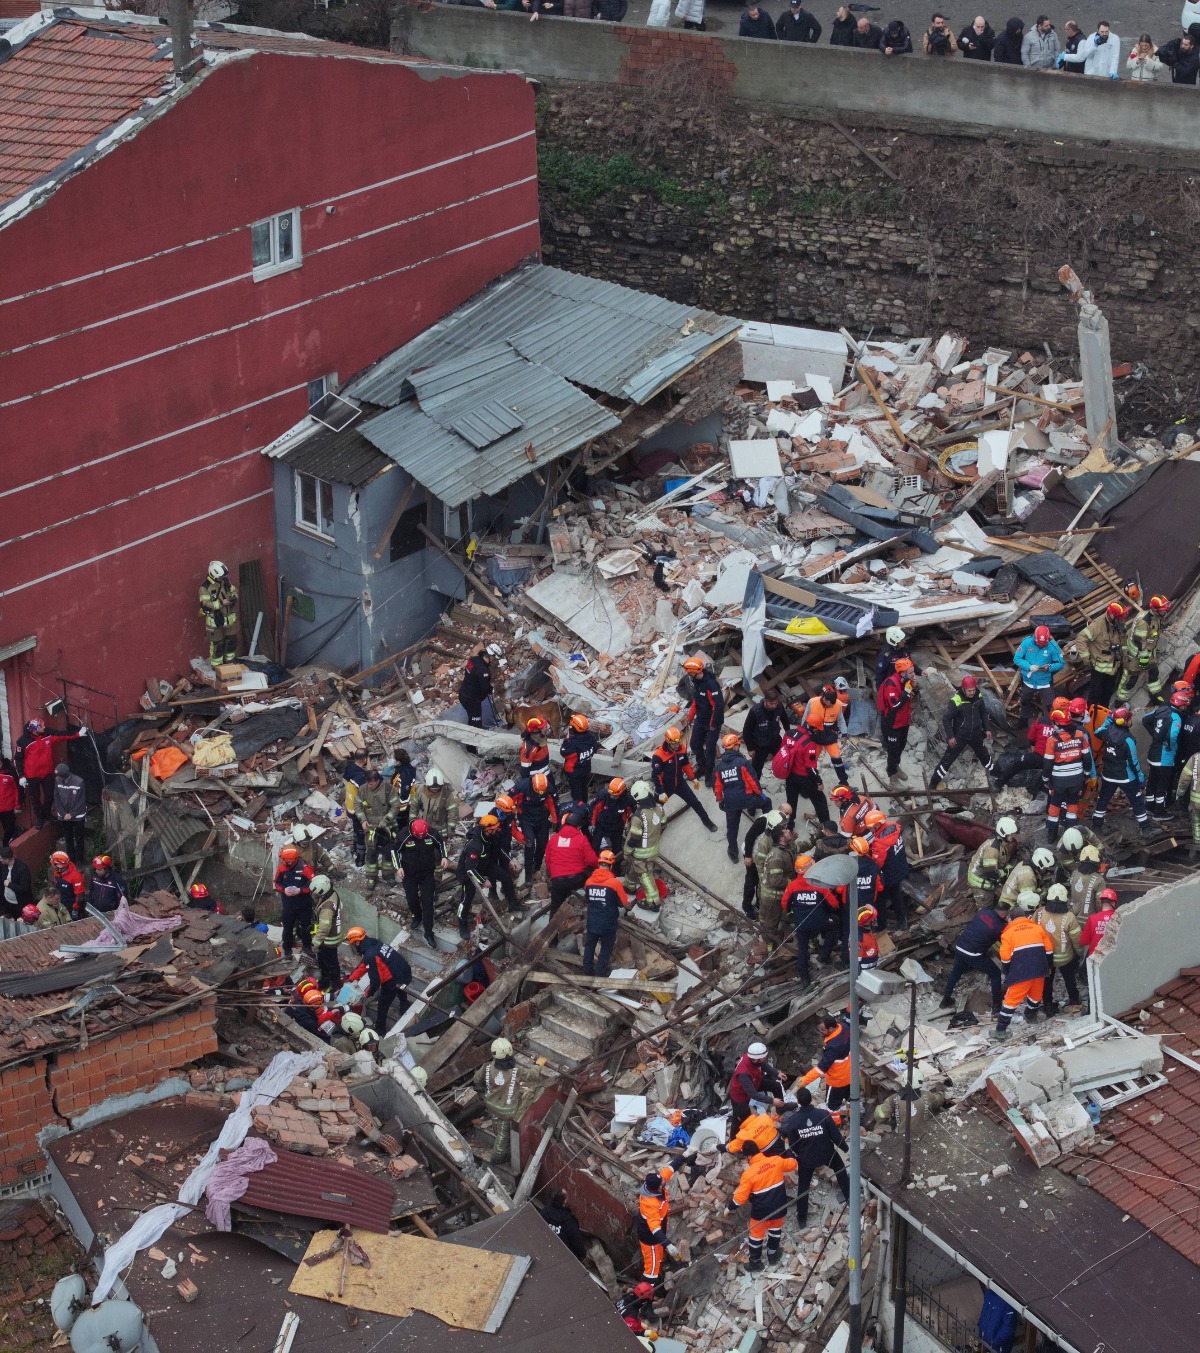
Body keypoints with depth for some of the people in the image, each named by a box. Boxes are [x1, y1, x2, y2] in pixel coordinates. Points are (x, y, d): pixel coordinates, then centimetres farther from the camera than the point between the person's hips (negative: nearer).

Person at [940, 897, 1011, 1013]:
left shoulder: (983, 911, 2)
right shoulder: (1000, 927, -11)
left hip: (959, 947, 6)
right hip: (974, 954, -6)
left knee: (956, 972, 29)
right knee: (995, 974, 13)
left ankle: (946, 1000, 39)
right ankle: (996, 1007, 13)